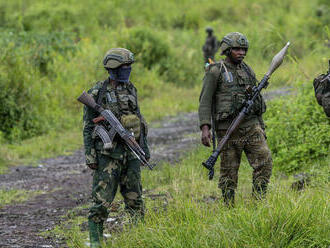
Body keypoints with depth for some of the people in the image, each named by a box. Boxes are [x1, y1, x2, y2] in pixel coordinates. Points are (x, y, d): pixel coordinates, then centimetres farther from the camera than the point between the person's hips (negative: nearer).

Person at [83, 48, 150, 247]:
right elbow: (88, 127, -5)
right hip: (108, 154, -5)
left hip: (131, 152, 5)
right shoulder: (97, 93, -6)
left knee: (135, 199, 8)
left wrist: (145, 148, 17)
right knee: (102, 201, -6)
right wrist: (89, 155, -10)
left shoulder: (131, 90, 11)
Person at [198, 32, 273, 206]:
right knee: (229, 172, 1)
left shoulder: (248, 71, 15)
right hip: (228, 130, -5)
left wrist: (261, 127, 20)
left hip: (251, 126, 5)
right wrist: (205, 128, -19)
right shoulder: (215, 71, -3)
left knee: (265, 162, -9)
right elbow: (205, 101, -8)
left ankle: (258, 202, 0)